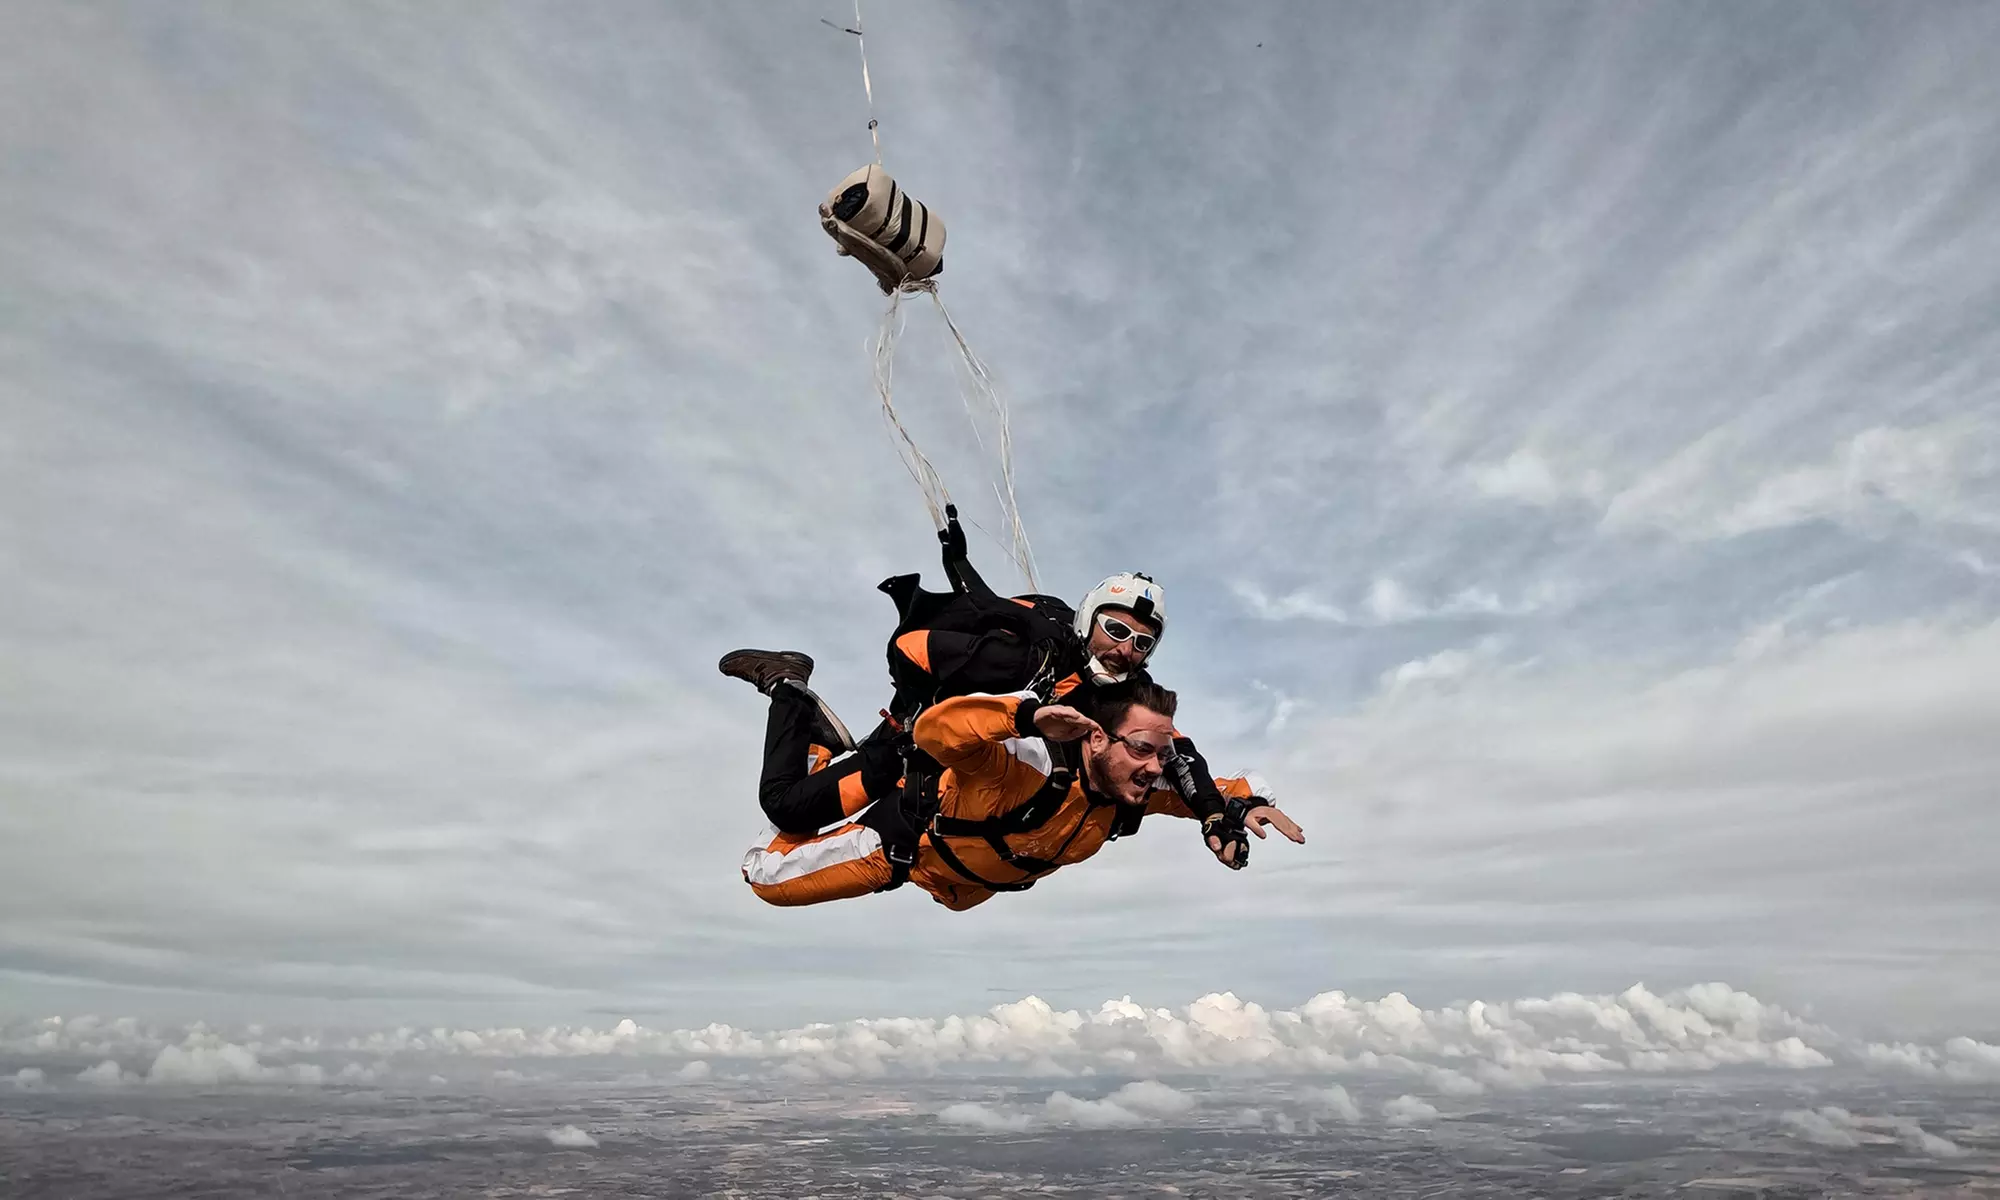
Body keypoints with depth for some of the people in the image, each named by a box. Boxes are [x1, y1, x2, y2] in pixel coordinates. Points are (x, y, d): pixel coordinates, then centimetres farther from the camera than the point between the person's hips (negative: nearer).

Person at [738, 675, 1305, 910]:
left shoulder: (1137, 788, -25)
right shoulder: (1034, 763, -45)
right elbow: (933, 729, -57)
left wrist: (1246, 800, -27)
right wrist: (1028, 715, -69)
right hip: (915, 837, -6)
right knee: (771, 877, 2)